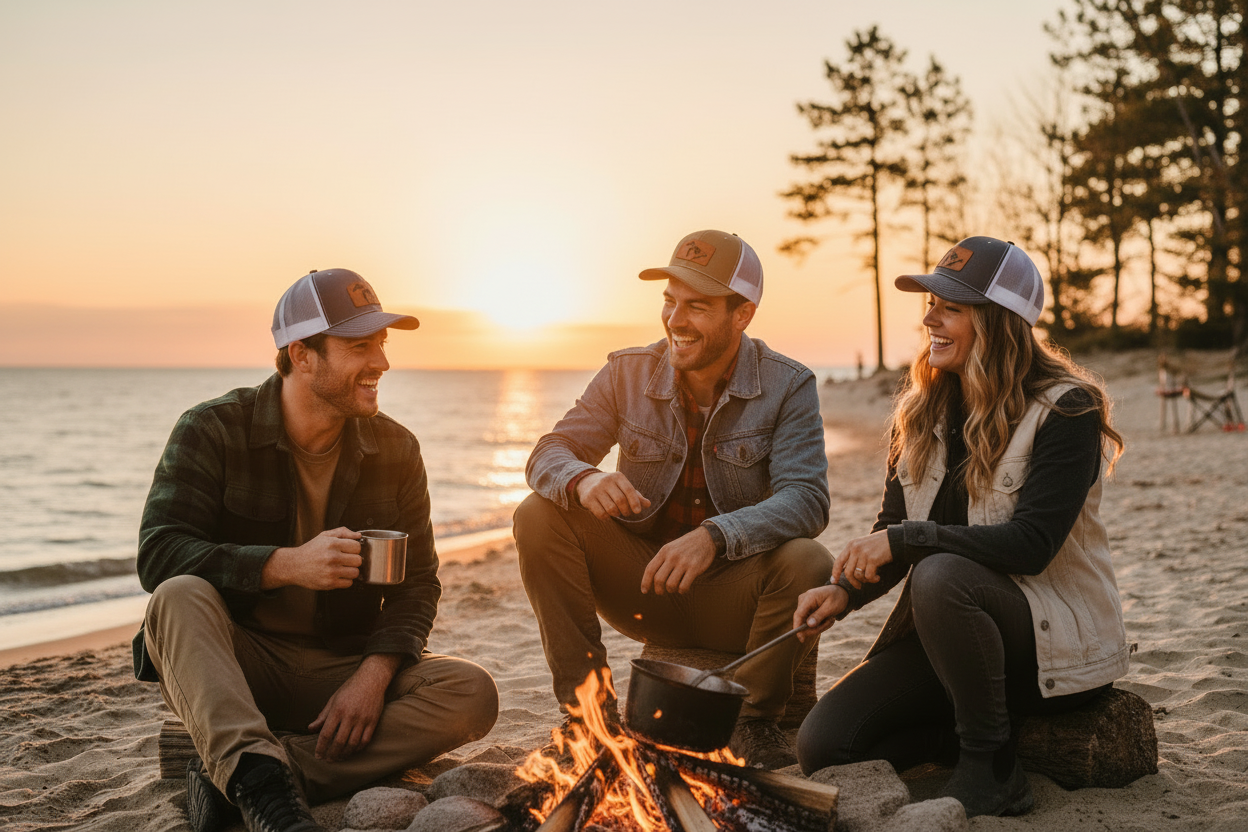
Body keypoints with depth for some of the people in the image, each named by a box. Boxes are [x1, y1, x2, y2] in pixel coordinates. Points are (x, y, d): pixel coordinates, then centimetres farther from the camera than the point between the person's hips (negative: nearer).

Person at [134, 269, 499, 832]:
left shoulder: (394, 450, 3)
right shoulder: (212, 431, -6)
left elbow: (416, 582, 3)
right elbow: (158, 555, -17)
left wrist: (375, 673, -16)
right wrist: (287, 565, -29)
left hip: (343, 669, 3)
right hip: (238, 663, -3)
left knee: (472, 694, -23)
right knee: (179, 597, -32)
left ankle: (235, 778, -30)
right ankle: (263, 785, -49)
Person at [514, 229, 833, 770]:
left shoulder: (788, 387, -9)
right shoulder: (629, 373, -2)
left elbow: (805, 500, -22)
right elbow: (549, 454, -6)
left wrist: (715, 535, -41)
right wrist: (582, 479, -32)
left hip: (731, 593, -2)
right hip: (640, 586, 2)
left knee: (807, 563, -32)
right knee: (539, 516, -19)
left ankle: (755, 719, -5)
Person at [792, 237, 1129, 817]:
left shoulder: (1065, 409, -13)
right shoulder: (925, 411, 6)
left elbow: (1032, 543, -22)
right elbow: (892, 529, 8)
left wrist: (904, 539, -25)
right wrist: (845, 590, -12)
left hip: (1055, 635, -6)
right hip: (950, 630, 6)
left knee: (941, 576, -38)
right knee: (822, 745, -12)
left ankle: (992, 772, -19)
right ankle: (988, 725, 7)